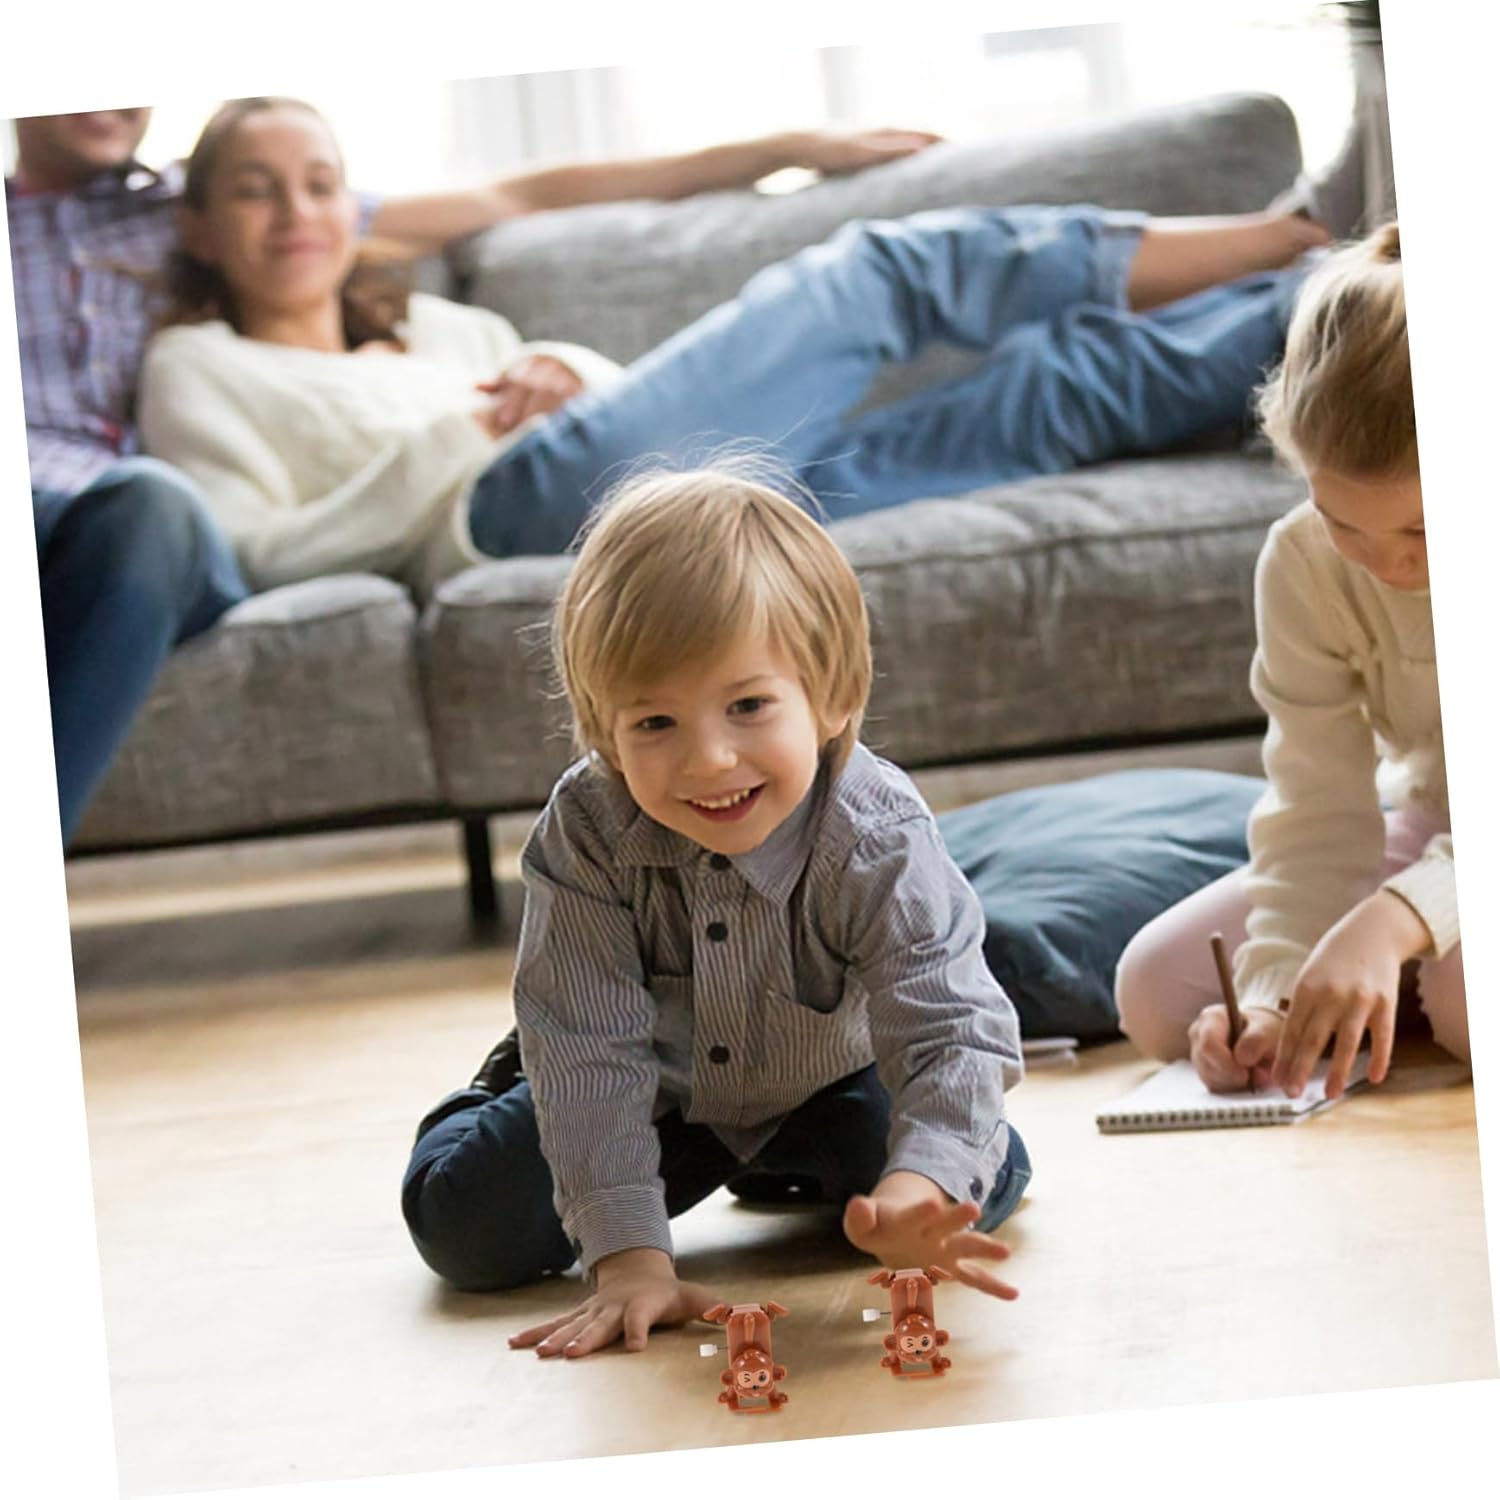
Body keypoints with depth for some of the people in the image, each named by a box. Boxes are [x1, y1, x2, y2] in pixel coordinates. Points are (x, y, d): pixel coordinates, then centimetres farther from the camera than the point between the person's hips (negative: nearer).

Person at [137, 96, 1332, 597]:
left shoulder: (445, 327, 37)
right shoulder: (200, 371, 20)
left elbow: (648, 409, 29)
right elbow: (262, 557, 1)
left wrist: (577, 381, 6)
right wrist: (458, 440, -4)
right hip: (528, 502, -7)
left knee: (1058, 382, -12)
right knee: (883, 273, -12)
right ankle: (1269, 248, -8)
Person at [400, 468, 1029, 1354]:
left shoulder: (879, 843, -35)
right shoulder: (586, 833, -32)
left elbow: (954, 1032, -41)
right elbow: (593, 1048, -32)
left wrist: (919, 1190, -62)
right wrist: (628, 1255, -41)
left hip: (825, 1083, 0)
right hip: (656, 1090, 0)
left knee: (985, 1181, -19)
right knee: (469, 1228, -11)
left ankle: (799, 1173, 15)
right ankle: (513, 1086, 25)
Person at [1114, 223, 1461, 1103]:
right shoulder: (1302, 567, -16)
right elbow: (1321, 813, -17)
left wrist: (1395, 918, -50)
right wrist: (1277, 988, -32)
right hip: (1431, 827, 4)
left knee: (1474, 994, -38)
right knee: (1155, 991, -9)